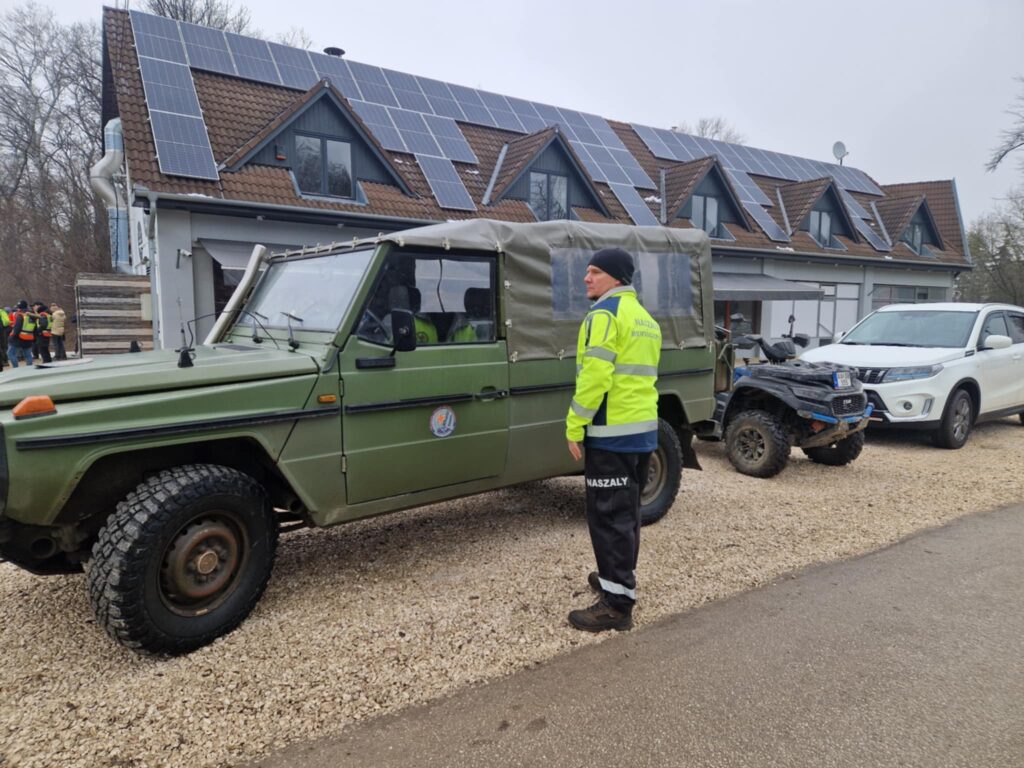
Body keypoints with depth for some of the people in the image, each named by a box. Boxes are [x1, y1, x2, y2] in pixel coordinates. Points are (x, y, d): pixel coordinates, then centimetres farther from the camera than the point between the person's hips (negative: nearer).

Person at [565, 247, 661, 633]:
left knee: (608, 515, -5)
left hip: (613, 431, -10)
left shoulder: (605, 313, -11)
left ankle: (617, 603, -2)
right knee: (625, 511, 19)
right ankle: (617, 578, 32)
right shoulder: (645, 318, 19)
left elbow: (594, 375, -20)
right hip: (643, 428, 10)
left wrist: (574, 427, -15)